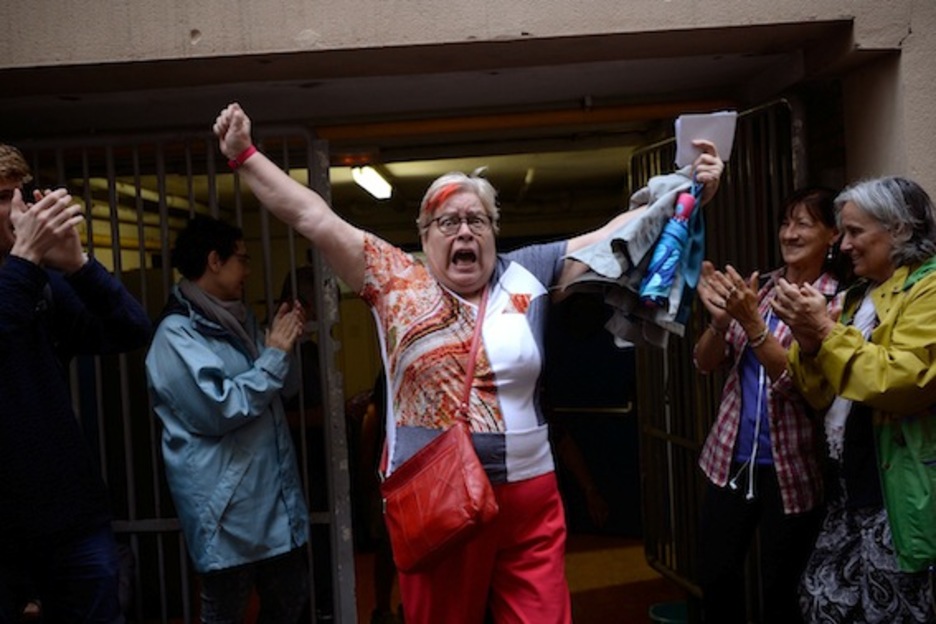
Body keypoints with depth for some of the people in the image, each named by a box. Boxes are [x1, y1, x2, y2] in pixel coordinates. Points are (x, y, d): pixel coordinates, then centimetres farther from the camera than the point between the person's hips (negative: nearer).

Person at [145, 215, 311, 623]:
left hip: (275, 494, 8)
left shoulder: (237, 320, 12)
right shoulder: (176, 334, -14)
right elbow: (219, 409, -24)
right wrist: (275, 354, -15)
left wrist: (282, 344, 0)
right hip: (227, 506, -8)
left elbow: (282, 389, 19)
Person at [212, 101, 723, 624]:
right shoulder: (398, 281, 0)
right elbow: (315, 219, -1)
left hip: (528, 497, 1)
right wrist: (244, 154, -2)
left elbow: (615, 237, 4)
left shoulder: (528, 274, 4)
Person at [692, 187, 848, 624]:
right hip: (730, 458, 5)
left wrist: (752, 323, -29)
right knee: (716, 579, 11)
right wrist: (721, 319, -17)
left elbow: (804, 384, -20)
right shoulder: (758, 288, 6)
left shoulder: (836, 302, -10)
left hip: (790, 467, -4)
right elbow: (706, 364, 3)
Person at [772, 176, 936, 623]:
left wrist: (827, 331, -19)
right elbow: (822, 395, 14)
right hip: (851, 486, 8)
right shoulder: (859, 296, 15)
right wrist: (808, 344, -4)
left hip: (898, 494, -8)